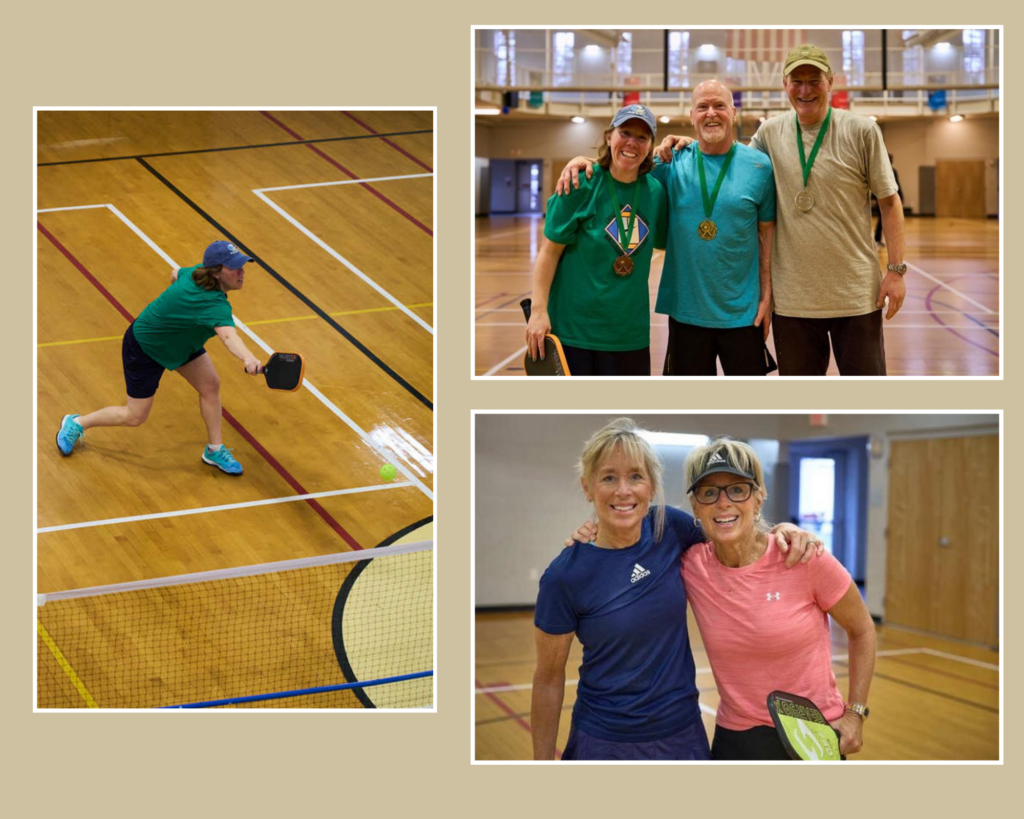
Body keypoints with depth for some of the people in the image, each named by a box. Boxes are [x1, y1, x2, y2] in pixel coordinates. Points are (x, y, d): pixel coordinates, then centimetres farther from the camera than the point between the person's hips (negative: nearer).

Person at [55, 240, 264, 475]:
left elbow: (176, 274, 8)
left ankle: (214, 450, 14)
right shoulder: (214, 305, -41)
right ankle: (76, 423, 31)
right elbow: (229, 336, -61)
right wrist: (249, 359, -80)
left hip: (179, 340, 9)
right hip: (145, 348, -9)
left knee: (211, 385, -2)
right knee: (134, 417, 6)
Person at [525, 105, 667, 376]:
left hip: (630, 332, 4)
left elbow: (663, 240, 16)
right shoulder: (581, 185, -9)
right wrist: (538, 310, -16)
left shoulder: (655, 191, 2)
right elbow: (549, 252, -9)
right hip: (572, 329, -4)